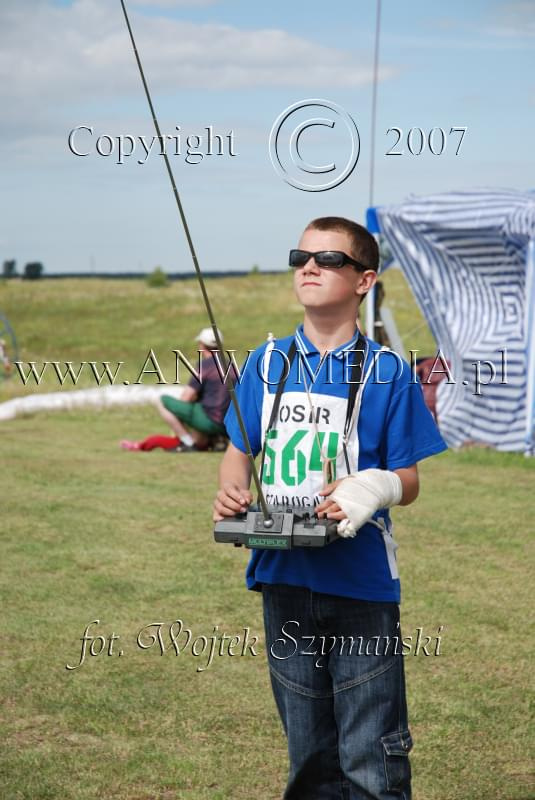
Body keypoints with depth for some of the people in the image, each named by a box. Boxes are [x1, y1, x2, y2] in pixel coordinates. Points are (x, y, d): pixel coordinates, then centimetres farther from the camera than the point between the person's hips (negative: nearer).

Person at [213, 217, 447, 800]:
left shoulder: (387, 372, -4)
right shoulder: (266, 363, 7)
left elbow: (408, 481, 0)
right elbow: (239, 450, 15)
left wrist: (375, 489, -23)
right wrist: (231, 493, -7)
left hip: (362, 582, -4)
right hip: (285, 578, 4)